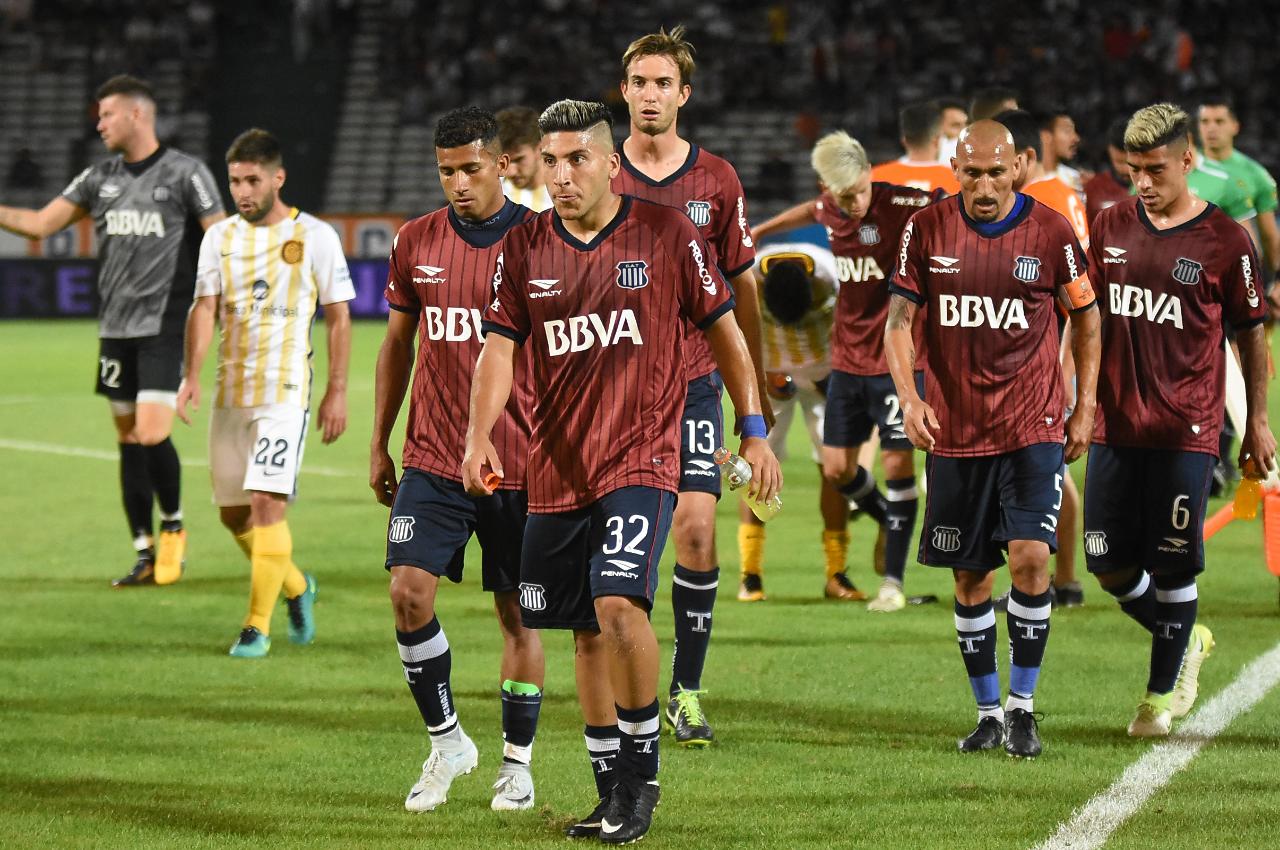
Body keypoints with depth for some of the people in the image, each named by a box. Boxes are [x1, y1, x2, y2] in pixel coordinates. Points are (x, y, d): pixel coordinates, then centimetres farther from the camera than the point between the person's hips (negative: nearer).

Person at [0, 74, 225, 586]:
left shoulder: (185, 174, -5)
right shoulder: (100, 178, 10)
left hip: (164, 328, -6)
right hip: (116, 328, 6)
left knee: (152, 434, -16)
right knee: (128, 438, 7)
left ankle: (173, 525, 9)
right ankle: (146, 556, 13)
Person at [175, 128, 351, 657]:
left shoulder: (314, 237, -2)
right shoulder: (219, 238, 8)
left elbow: (338, 318, 1)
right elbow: (205, 309, 0)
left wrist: (337, 391, -3)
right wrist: (191, 375, -15)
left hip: (286, 392, -5)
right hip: (230, 393, 5)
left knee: (266, 502, -16)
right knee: (233, 513, 8)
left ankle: (258, 627, -11)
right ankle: (296, 588, 33)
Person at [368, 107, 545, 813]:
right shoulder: (415, 244, 5)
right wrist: (378, 445, 14)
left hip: (520, 463, -2)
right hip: (432, 458, 2)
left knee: (516, 614, 4)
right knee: (409, 589, -12)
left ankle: (517, 762, 17)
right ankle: (446, 741, 5)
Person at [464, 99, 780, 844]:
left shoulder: (667, 234, -3)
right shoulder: (524, 248, 4)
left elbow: (723, 331, 5)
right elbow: (500, 346, 0)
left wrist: (754, 432, 4)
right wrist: (480, 435, -16)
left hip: (641, 457, -4)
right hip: (558, 468, 4)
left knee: (618, 602, -23)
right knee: (586, 634, 9)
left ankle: (643, 766, -6)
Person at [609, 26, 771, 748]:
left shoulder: (716, 180, 3)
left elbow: (741, 283, 11)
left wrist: (755, 382, 13)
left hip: (694, 381, 0)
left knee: (698, 532, -10)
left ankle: (688, 690, 0)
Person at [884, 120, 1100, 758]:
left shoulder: (1051, 232, -4)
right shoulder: (926, 231, -1)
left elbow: (1086, 320, 9)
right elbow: (898, 322, 0)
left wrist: (1085, 409, 6)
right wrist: (908, 398, -16)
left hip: (1032, 426, -2)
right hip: (954, 430, 2)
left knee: (1030, 556, -16)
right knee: (970, 578, 6)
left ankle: (1022, 705, -1)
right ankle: (988, 713, 20)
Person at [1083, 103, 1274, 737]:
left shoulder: (1224, 241, -5)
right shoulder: (1111, 226, 7)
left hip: (1186, 430, -4)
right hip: (1114, 424, 4)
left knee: (1171, 566, -1)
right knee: (1108, 563, 5)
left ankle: (1162, 692, 15)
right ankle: (1187, 641, 31)